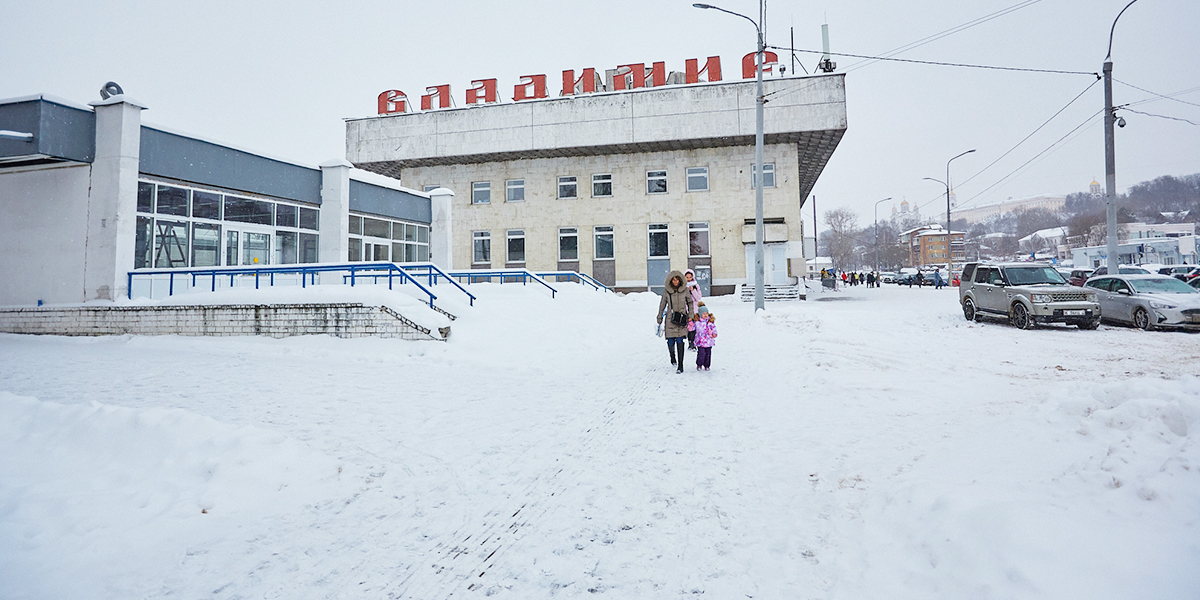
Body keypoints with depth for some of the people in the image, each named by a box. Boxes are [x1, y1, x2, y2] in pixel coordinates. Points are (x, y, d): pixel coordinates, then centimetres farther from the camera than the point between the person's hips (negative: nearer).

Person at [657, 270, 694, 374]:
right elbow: (662, 303, 11)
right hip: (670, 318, 1)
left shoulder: (685, 289, 0)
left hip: (681, 318, -1)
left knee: (680, 341, -9)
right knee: (670, 341, -1)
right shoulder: (666, 290, 0)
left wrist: (691, 314, 9)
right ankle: (672, 357, 32)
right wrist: (660, 317, 14)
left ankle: (680, 365, -5)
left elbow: (690, 302, 14)